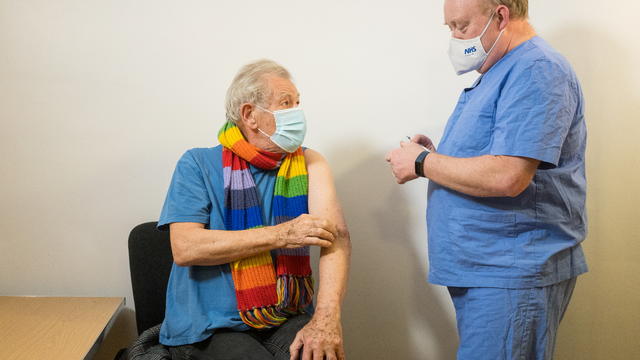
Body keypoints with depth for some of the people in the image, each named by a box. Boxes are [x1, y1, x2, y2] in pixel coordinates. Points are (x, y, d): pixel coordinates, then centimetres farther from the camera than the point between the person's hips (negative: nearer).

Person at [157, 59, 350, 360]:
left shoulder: (309, 164, 5)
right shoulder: (198, 164, -1)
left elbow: (336, 235, -9)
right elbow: (185, 248, -13)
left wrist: (326, 317, -25)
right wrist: (280, 234, -17)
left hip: (288, 320, 2)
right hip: (210, 329, -1)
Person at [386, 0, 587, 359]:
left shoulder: (536, 71, -15)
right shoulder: (496, 74, 17)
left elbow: (507, 176, -26)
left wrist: (422, 163, -14)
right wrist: (438, 155, 6)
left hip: (513, 276, -10)